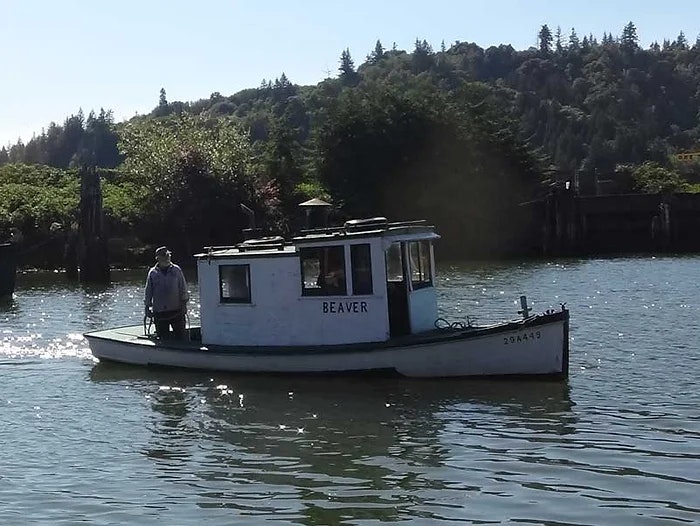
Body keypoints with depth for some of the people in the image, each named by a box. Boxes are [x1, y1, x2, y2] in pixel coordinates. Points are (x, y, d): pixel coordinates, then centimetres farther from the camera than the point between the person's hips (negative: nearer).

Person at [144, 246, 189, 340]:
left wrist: (184, 303, 2)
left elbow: (183, 288, 7)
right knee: (163, 337, 4)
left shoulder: (176, 270, 4)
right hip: (159, 311, 0)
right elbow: (148, 292, 9)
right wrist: (147, 306, 7)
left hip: (176, 310, 0)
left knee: (180, 335, 1)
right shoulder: (152, 273, 4)